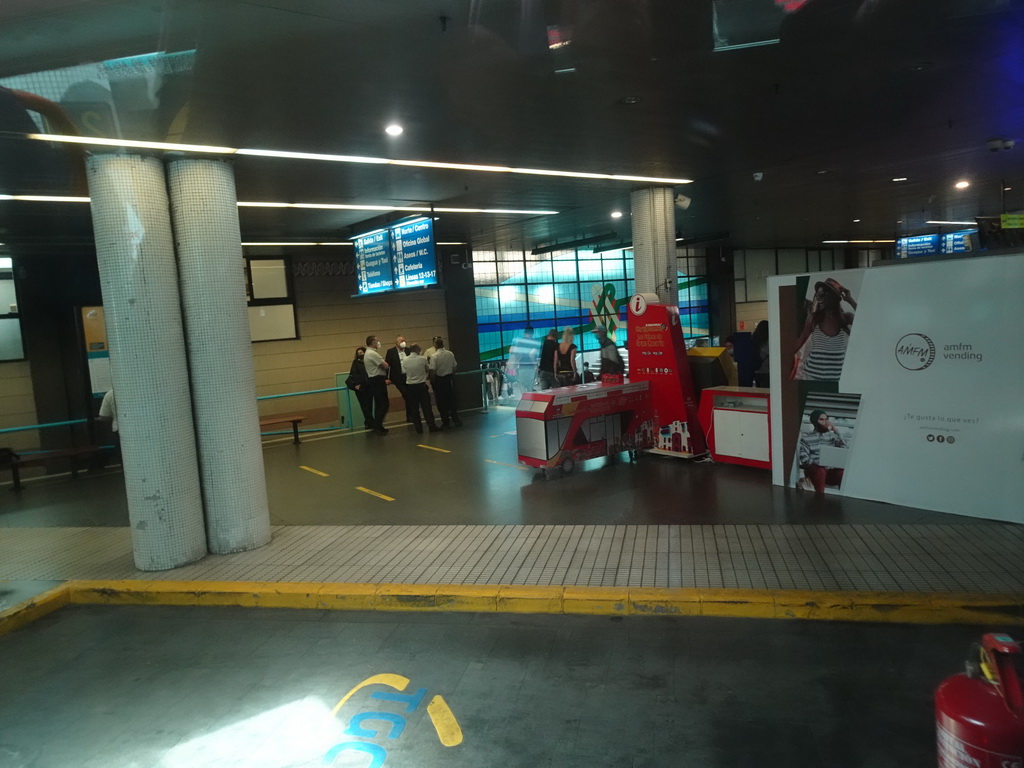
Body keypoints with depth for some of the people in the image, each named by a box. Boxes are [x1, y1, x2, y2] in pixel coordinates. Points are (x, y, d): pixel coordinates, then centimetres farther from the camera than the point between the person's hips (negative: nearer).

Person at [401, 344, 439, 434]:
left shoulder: (404, 360, -5)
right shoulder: (423, 359, -10)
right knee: (426, 406, 3)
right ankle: (431, 426, 4)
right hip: (421, 385, -2)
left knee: (414, 408, 7)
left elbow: (403, 371, 6)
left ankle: (418, 428, 9)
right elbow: (427, 369, 4)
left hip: (410, 386, 2)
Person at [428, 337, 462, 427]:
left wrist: (427, 364, -2)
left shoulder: (434, 356, -16)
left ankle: (446, 422, 10)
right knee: (451, 399, 12)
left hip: (439, 379, -3)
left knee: (441, 402, 7)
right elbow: (455, 365, 2)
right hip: (449, 378, 3)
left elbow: (432, 368, -20)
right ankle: (456, 420, 11)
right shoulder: (450, 354, -4)